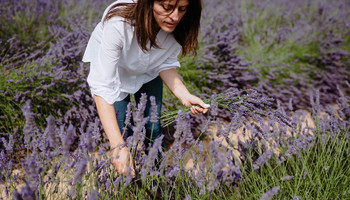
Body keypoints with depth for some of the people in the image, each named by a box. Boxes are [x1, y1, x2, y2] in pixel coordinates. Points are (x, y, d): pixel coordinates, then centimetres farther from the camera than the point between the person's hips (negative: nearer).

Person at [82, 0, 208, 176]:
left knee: (153, 127, 2)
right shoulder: (119, 23, -44)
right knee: (123, 130, -7)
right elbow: (102, 87, -44)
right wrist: (118, 146, -51)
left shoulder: (177, 26, -30)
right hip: (111, 67, -3)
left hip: (148, 72, 3)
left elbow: (166, 64, -14)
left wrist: (184, 96, -33)